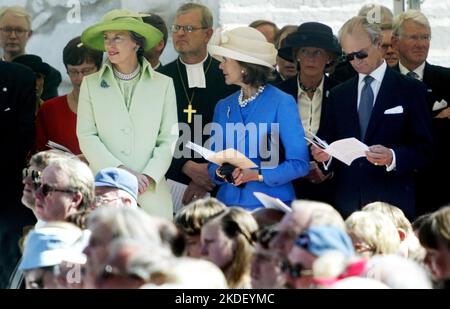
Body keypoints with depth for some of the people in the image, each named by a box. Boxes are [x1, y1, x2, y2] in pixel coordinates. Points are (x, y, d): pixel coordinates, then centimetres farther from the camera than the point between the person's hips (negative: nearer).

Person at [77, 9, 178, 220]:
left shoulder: (163, 84, 8)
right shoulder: (91, 84, 9)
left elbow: (168, 139, 5)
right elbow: (86, 137, 3)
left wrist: (148, 176, -9)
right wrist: (120, 170, -10)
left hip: (151, 190, 0)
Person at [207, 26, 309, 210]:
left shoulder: (282, 103, -4)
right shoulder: (223, 107, 11)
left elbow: (299, 164, -8)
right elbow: (214, 163, 14)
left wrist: (257, 175, -17)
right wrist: (220, 173, -8)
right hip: (229, 201, 4)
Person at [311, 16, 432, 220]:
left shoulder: (411, 90, 3)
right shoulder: (338, 95, 16)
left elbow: (423, 150, -1)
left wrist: (392, 158, -19)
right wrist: (323, 154, -5)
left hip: (391, 203, -3)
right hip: (346, 204, 3)